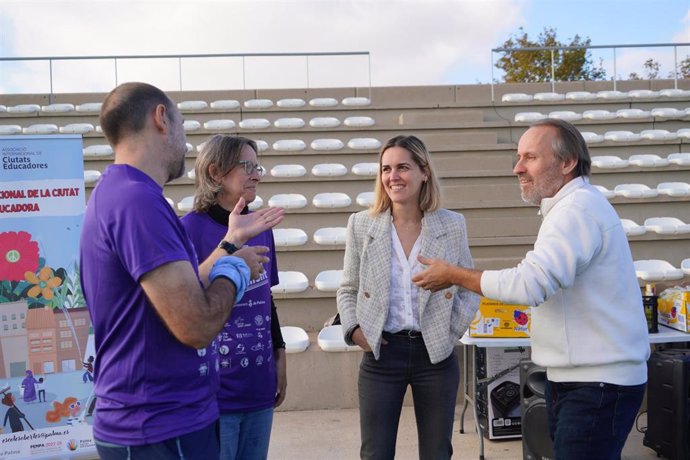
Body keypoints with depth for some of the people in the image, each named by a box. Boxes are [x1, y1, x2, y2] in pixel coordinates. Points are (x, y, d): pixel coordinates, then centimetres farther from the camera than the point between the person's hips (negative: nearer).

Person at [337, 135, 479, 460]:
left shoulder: (453, 226, -1)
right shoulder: (362, 225, -1)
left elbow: (470, 290, 7)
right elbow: (348, 290, 7)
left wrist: (451, 331, -5)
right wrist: (354, 329, -8)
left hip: (436, 354, 1)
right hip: (381, 353, 0)